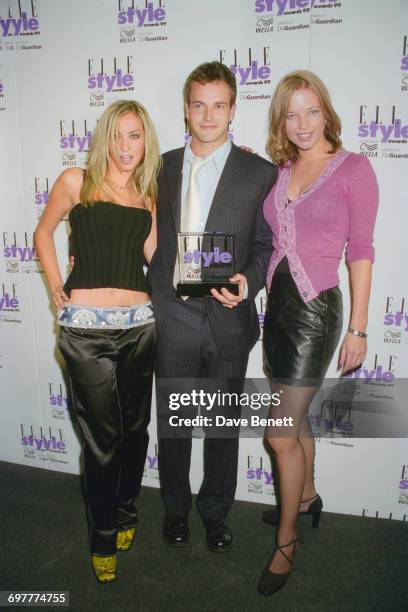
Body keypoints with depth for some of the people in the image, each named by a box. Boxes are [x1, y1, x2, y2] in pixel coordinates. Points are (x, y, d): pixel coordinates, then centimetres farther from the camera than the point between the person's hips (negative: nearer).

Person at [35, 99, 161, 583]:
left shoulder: (148, 194, 12)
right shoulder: (76, 182, 2)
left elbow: (154, 254, 0)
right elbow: (44, 232, 13)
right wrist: (55, 284, 6)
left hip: (138, 325, 4)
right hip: (87, 328, -3)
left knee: (135, 428, 14)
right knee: (103, 438, 4)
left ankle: (125, 513, 39)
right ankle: (103, 539, 26)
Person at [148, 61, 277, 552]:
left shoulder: (259, 172, -1)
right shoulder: (161, 167, 7)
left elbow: (266, 244, 1)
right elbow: (150, 239, 11)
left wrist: (247, 282, -17)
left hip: (228, 319, -1)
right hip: (171, 318, 2)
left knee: (223, 426, 14)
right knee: (172, 423, 15)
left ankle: (215, 512, 37)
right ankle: (176, 509, 38)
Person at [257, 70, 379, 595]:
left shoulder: (353, 168, -6)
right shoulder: (280, 171, 10)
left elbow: (360, 251, -7)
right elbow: (273, 241, 11)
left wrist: (358, 329, -8)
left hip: (316, 307, -6)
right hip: (277, 301, 6)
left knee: (280, 432, -2)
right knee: (294, 415, 20)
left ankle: (286, 540, 20)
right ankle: (307, 496, 45)